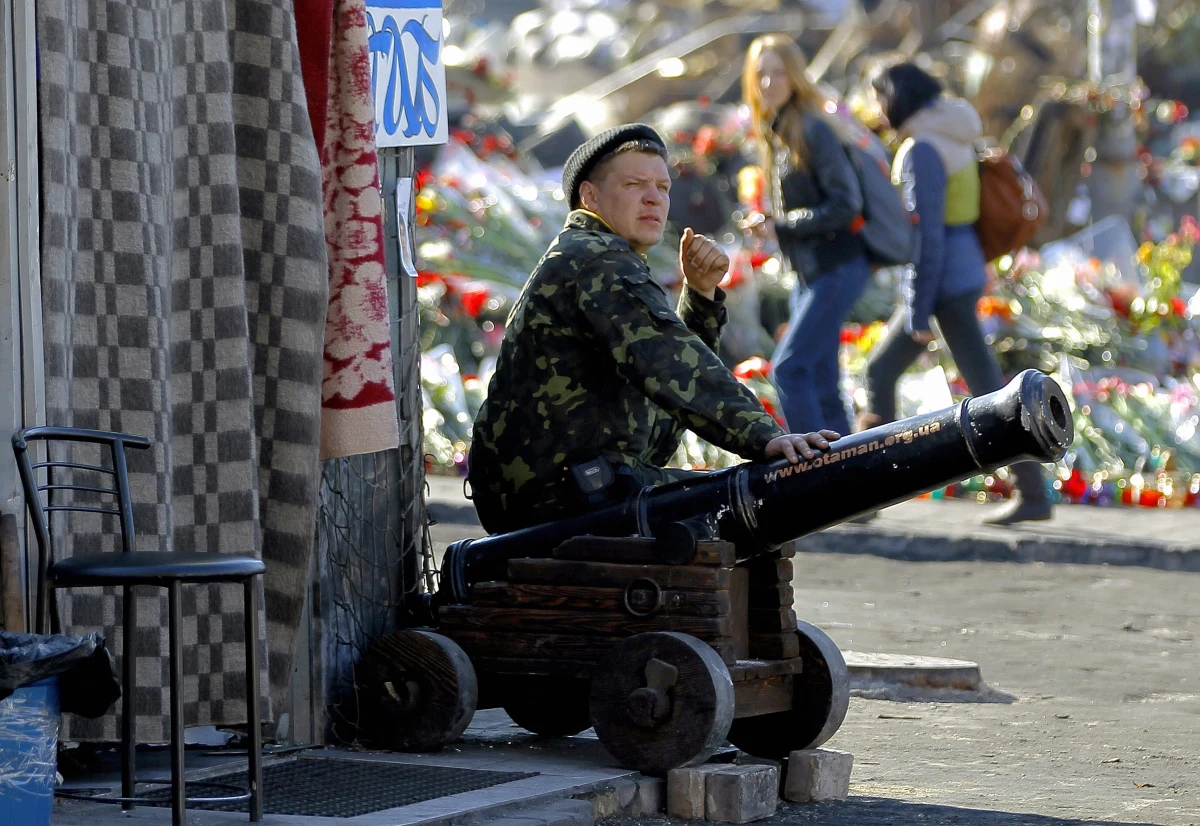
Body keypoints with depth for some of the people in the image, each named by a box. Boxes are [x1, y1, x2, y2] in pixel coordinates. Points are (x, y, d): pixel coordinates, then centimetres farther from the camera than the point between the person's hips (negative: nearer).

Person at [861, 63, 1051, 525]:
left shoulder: (922, 151, -18)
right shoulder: (953, 136, 13)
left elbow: (927, 236, -21)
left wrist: (918, 312, -18)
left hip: (945, 279, -10)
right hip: (966, 272, 10)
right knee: (880, 372, 12)